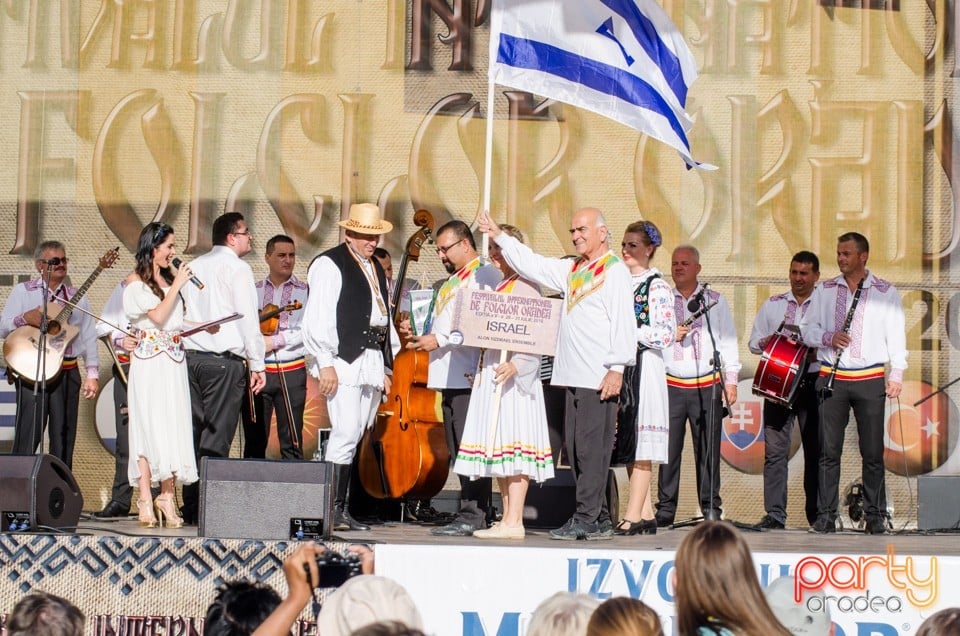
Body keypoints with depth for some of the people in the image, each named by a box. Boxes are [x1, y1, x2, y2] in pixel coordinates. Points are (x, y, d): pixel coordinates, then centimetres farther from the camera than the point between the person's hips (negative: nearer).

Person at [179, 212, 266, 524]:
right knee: (216, 438, -6)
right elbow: (248, 319, -8)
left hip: (191, 357, 6)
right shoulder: (236, 268, -4)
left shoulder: (193, 267, 15)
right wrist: (257, 365, -5)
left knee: (194, 434, 8)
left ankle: (190, 507, 8)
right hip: (224, 361, -6)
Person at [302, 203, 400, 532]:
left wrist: (387, 365, 20)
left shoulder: (376, 269, 22)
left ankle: (343, 509, 7)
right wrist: (325, 363, -16)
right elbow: (318, 318, -11)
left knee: (356, 438, 6)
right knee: (345, 434, -14)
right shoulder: (329, 265, -4)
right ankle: (332, 508, -12)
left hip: (372, 362, 8)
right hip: (343, 361, -8)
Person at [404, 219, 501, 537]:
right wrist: (419, 333, 12)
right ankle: (471, 514, 12)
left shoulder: (486, 275, -7)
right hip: (448, 377, 10)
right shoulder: (451, 282, 25)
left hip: (470, 375, -10)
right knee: (458, 451, 9)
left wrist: (440, 340, -16)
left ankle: (472, 515, -10)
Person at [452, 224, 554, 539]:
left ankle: (514, 522, -13)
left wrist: (516, 365, -28)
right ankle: (507, 519, 12)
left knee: (512, 444, -11)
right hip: (490, 372, 10)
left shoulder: (525, 286, -8)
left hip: (513, 374, -10)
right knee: (496, 447, 8)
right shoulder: (497, 286, 20)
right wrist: (480, 368, 15)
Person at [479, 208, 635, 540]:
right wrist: (499, 236, 17)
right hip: (575, 376, 9)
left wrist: (617, 367, -17)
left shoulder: (614, 270, -5)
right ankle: (599, 520, 14)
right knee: (576, 448, 9)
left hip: (600, 377, -9)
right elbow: (532, 265, 23)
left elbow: (623, 321, -11)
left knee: (591, 447, -7)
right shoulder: (571, 270, 19)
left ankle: (586, 518, -6)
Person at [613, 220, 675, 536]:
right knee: (629, 444, 7)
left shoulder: (657, 287, -6)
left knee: (640, 441, -8)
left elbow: (665, 335, -13)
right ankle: (646, 514, 12)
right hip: (620, 365, 8)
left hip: (644, 366, -8)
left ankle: (634, 516, -9)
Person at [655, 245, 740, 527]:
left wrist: (731, 380, 2)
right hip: (671, 386, 1)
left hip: (707, 387, 0)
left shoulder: (715, 301, 11)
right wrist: (671, 335, -8)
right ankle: (665, 510, 0)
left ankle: (710, 508, 2)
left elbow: (728, 342, 9)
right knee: (669, 449, -4)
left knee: (708, 451, -2)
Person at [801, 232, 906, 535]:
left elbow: (895, 336, 3)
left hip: (870, 381, -2)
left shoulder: (886, 292, 4)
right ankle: (826, 515, 4)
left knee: (873, 453, 0)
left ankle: (875, 516, 7)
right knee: (829, 451, 0)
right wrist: (828, 337, -10)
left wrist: (896, 375, -5)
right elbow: (807, 329, 11)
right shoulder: (826, 291, 10)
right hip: (832, 380, 2)